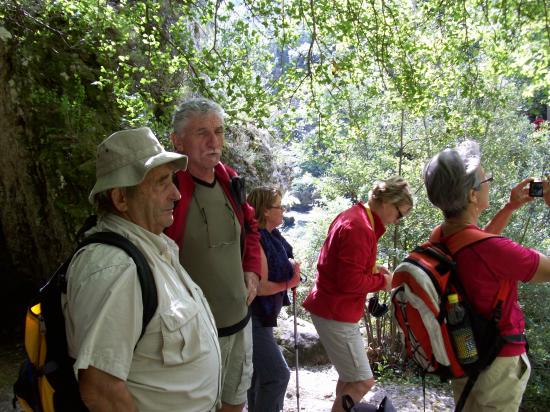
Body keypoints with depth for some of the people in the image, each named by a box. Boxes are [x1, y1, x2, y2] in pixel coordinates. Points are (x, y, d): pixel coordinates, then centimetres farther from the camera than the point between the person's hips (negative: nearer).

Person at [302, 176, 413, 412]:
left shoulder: (354, 216, 11)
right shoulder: (359, 228, -23)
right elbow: (350, 282, -24)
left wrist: (373, 270, 5)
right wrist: (382, 282, -9)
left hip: (333, 307, 11)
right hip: (336, 312, -11)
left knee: (351, 375, 20)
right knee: (363, 381, -2)